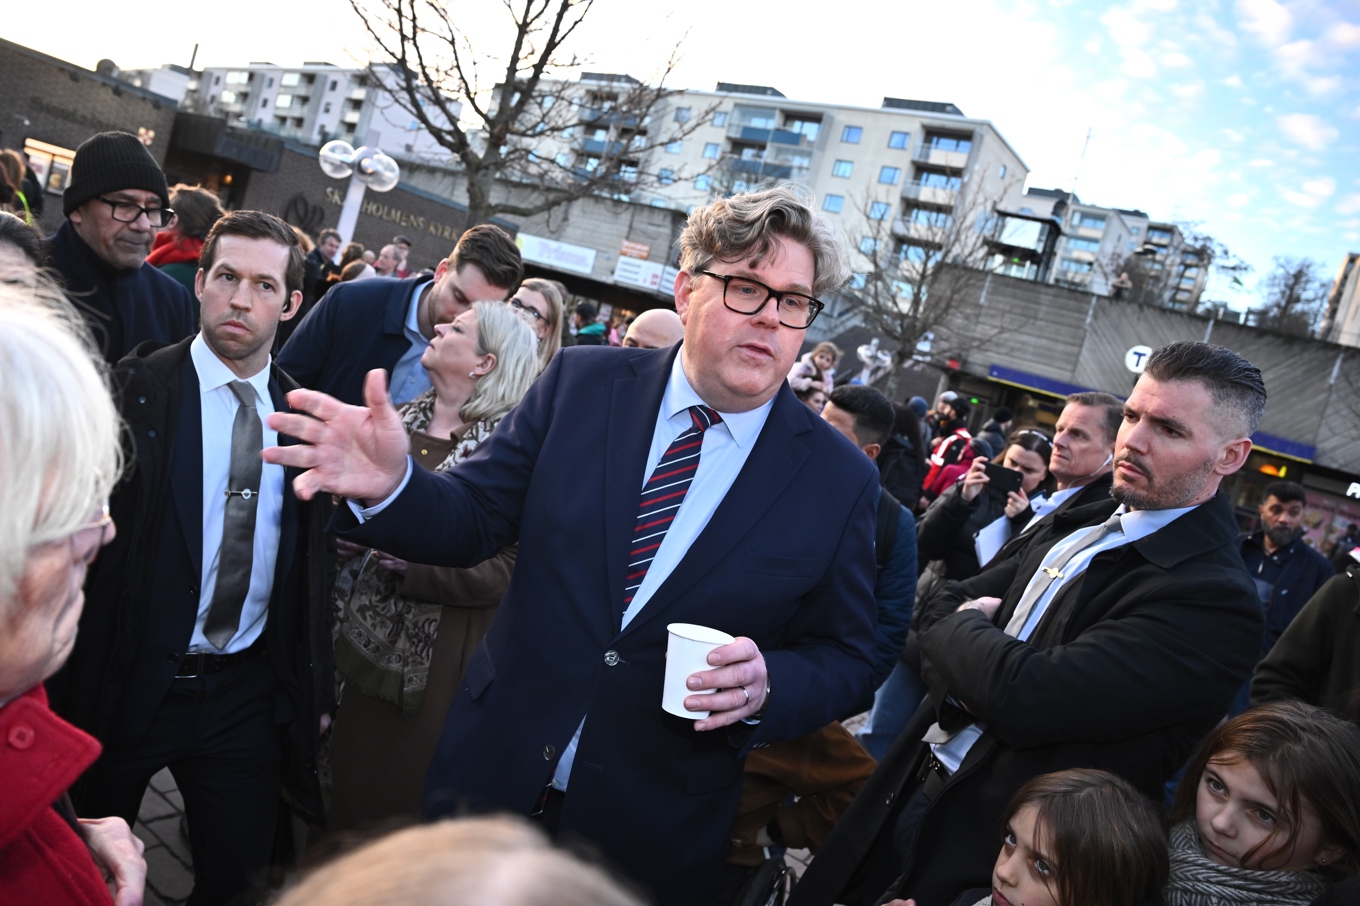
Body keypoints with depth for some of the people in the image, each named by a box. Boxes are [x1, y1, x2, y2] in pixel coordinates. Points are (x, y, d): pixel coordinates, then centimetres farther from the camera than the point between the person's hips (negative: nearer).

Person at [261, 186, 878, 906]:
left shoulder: (839, 479, -10)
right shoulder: (580, 384, -7)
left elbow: (847, 659, -2)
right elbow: (473, 519, -4)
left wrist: (767, 684, -22)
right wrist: (389, 488, -24)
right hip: (494, 773, 2)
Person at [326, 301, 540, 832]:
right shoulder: (400, 420, 5)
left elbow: (504, 572, -17)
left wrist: (409, 560, -20)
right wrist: (353, 534, -3)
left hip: (438, 662, -5)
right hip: (370, 640, 5)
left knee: (405, 794, 8)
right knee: (350, 773, 16)